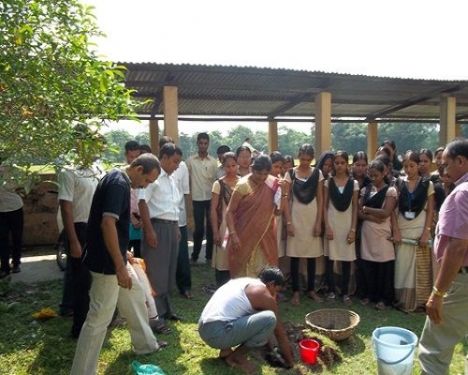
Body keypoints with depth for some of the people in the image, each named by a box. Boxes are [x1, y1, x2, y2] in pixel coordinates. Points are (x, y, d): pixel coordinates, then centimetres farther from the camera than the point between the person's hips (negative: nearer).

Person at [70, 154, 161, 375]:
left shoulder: (118, 180, 11)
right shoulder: (118, 183, -20)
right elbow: (107, 224, -29)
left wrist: (123, 256, 25)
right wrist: (120, 266, -28)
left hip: (112, 258, 11)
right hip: (106, 262, -11)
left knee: (135, 295, 23)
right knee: (99, 318, -1)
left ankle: (145, 344, 40)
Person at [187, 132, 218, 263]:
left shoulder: (213, 161, 3)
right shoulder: (190, 160, 0)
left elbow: (216, 180, 5)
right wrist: (189, 193, 0)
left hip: (211, 198, 1)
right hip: (197, 199, -1)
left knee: (211, 228, 6)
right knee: (199, 229, 2)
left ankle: (209, 255, 18)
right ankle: (195, 255, 19)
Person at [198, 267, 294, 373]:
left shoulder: (245, 282, 21)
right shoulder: (264, 294, -3)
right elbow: (280, 332, 6)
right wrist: (290, 361, 19)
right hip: (218, 333, -9)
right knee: (270, 319, -15)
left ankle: (226, 350, 14)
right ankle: (237, 355, 0)